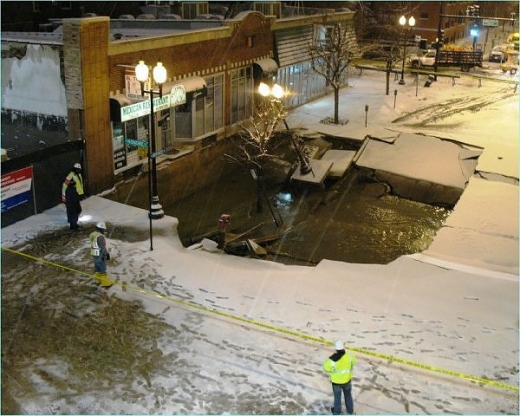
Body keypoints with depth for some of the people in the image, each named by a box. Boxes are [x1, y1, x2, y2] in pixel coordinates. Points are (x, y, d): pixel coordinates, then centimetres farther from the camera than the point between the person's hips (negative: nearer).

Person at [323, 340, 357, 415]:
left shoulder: (332, 359, -34)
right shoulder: (348, 356, -25)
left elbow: (326, 368, -15)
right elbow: (353, 360, -1)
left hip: (336, 381, -2)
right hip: (347, 380, 2)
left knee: (337, 397, 24)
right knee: (348, 395, 28)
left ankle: (337, 411, 46)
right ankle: (350, 410, 48)